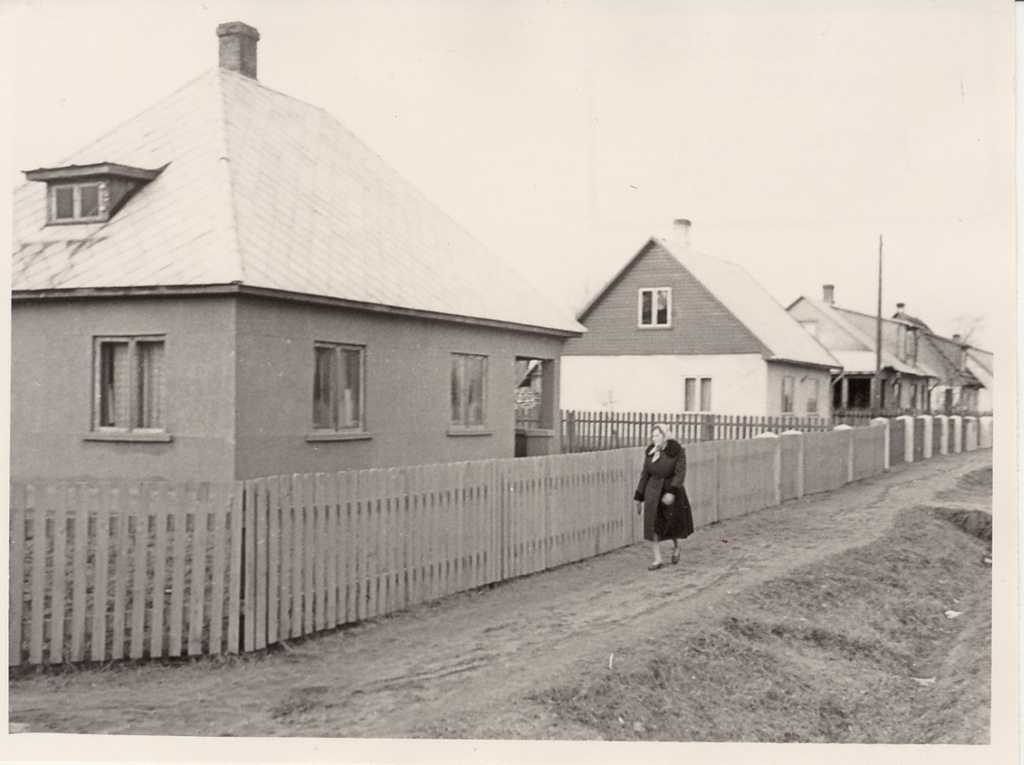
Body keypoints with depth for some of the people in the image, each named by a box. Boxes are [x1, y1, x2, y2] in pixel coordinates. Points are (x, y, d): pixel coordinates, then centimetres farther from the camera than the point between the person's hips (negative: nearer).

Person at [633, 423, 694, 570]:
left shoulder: (677, 451, -10)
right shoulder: (650, 452, 1)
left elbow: (680, 473, -16)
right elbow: (645, 474, 6)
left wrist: (672, 492, -28)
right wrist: (639, 497, 5)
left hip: (672, 491, -2)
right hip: (653, 492, 2)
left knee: (673, 523, 11)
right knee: (652, 526, -8)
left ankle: (676, 547, 43)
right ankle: (658, 559, -2)